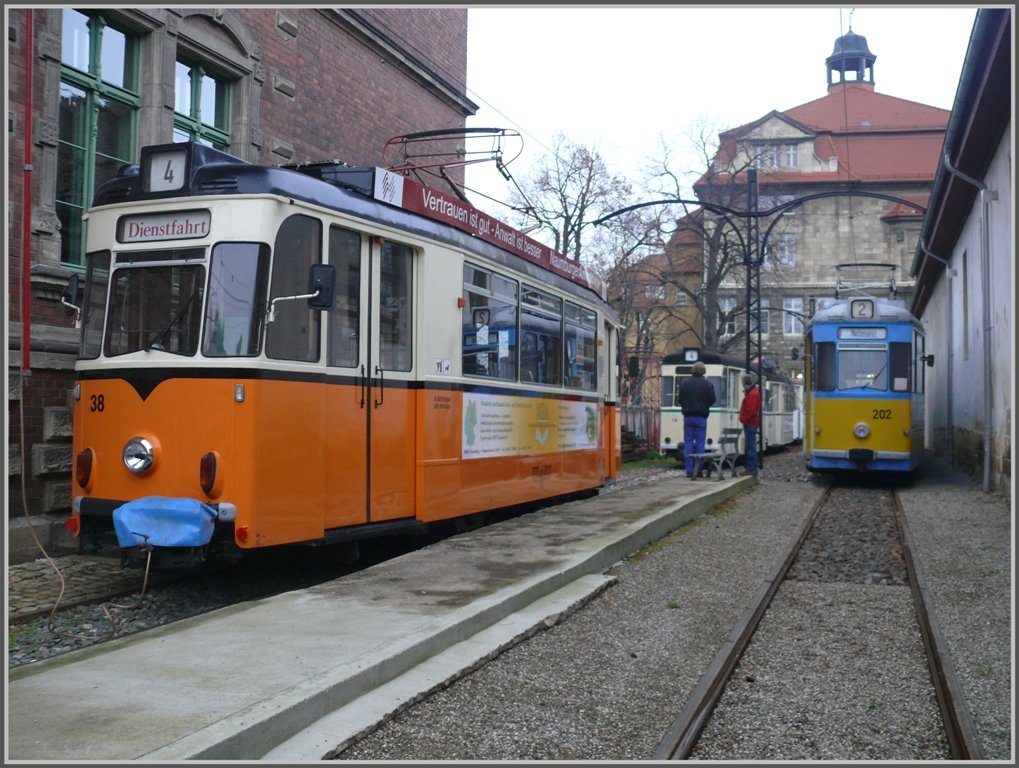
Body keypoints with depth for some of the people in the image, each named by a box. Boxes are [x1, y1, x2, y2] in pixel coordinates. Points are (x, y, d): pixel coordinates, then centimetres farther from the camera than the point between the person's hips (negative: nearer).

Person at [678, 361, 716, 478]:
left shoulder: (684, 382, 0)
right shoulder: (707, 384, -7)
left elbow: (680, 399, 3)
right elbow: (712, 400, -1)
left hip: (688, 416, 2)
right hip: (701, 417, -2)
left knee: (688, 442, 5)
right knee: (700, 443, 2)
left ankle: (689, 470, 1)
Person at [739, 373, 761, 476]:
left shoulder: (752, 394, -16)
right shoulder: (752, 392, 18)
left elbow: (751, 411, -22)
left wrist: (743, 419, -12)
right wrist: (744, 419, 17)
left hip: (750, 424, -11)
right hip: (751, 423, 11)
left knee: (751, 447, -9)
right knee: (751, 446, 13)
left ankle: (751, 469, -8)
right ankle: (752, 468, 17)